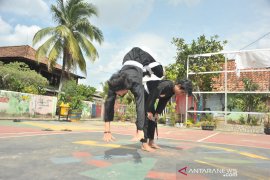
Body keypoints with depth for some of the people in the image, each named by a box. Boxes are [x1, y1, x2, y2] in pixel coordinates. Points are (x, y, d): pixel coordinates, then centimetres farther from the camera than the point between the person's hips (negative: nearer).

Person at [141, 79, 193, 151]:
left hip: (149, 95, 10)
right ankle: (144, 144, -12)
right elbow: (152, 96, -30)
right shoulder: (166, 85, -31)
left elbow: (163, 102, 4)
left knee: (153, 119, 8)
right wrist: (149, 111, -24)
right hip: (144, 93, -10)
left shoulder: (172, 91, -2)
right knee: (146, 118, -15)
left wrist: (157, 113, -1)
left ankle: (151, 142, 15)